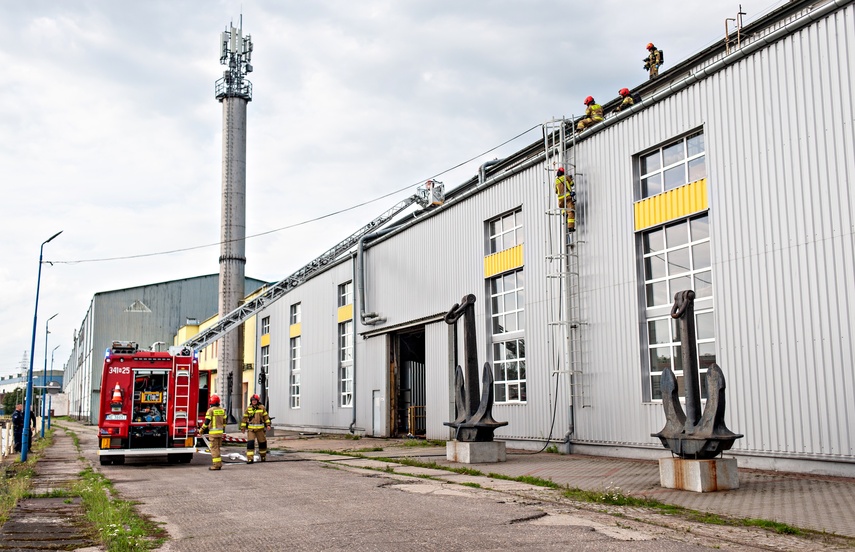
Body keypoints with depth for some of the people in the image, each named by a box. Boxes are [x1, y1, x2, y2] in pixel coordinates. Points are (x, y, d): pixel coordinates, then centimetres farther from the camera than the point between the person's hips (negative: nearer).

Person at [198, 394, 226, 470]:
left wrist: (201, 430, -2)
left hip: (213, 432, -7)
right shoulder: (222, 410, 10)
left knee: (214, 448, -4)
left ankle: (216, 465, -6)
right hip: (220, 432, 7)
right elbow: (224, 421, 15)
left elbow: (207, 421, -13)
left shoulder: (211, 410, -10)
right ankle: (219, 464, 16)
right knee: (217, 448, 15)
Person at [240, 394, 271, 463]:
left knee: (262, 442, 10)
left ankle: (263, 456, 32)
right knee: (250, 443, -12)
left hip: (260, 429, 1)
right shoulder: (248, 408, 3)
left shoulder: (262, 408, 3)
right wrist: (243, 427, 8)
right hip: (251, 429, -1)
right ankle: (249, 459, -11)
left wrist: (268, 425, -2)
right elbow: (244, 418, 8)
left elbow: (266, 416, 6)